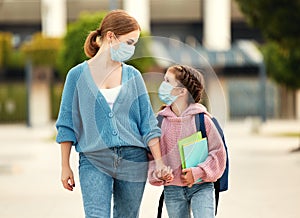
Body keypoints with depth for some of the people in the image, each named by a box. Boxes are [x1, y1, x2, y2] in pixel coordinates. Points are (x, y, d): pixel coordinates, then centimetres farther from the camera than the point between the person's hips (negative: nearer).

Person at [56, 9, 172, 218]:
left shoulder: (133, 75, 8)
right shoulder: (78, 75, 1)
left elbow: (148, 123, 8)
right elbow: (66, 124, 5)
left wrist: (159, 162, -1)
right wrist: (65, 167, 2)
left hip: (133, 160, 3)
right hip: (93, 161, -3)